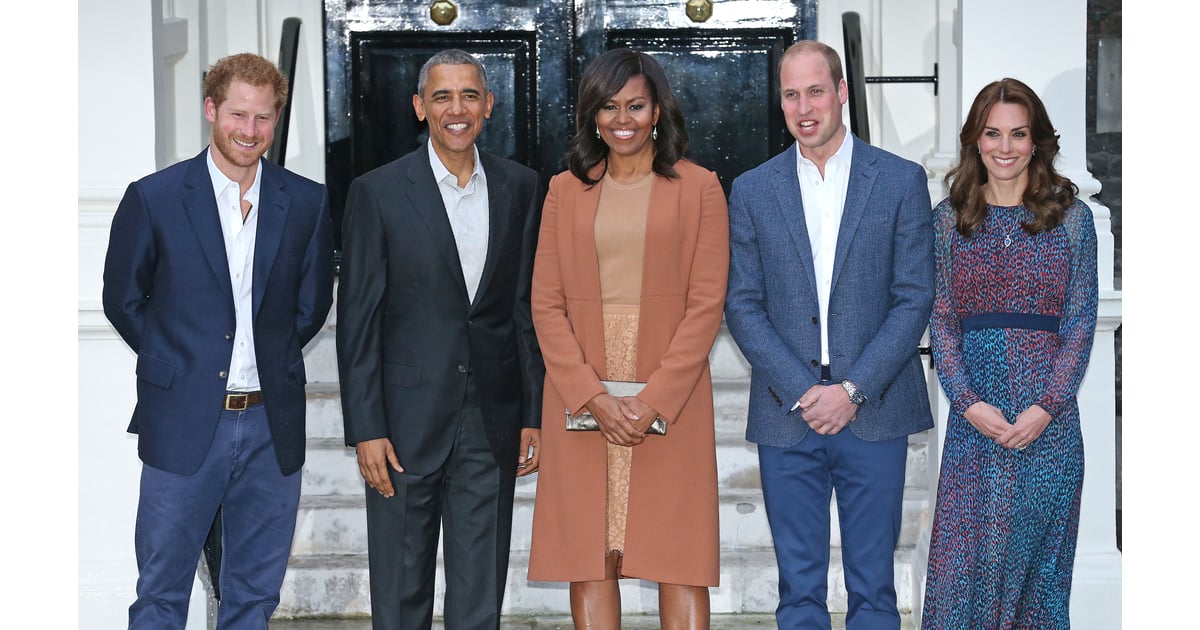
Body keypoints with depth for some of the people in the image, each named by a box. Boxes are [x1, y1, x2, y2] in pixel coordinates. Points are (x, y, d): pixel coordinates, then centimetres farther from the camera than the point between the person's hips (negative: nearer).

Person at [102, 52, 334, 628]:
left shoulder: (306, 203, 3)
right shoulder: (153, 198, -4)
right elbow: (122, 302, 5)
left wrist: (273, 358, 7)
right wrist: (176, 362, 4)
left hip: (271, 426, 2)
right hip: (183, 425, -2)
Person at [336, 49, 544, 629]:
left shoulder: (519, 188, 6)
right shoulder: (377, 192, -3)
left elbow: (529, 307, 8)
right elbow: (357, 319, -4)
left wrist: (534, 415, 5)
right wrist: (365, 430, -9)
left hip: (492, 423, 2)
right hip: (407, 423, -2)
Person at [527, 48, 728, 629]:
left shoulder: (698, 188, 5)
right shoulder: (565, 190, 11)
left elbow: (706, 303, -2)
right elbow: (547, 305, 4)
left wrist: (654, 400, -12)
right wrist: (593, 396, -9)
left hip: (669, 398, -2)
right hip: (581, 400, 2)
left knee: (679, 561, -1)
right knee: (588, 558, 2)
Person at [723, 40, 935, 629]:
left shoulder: (901, 180, 2)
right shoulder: (752, 190, 6)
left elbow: (915, 298, -1)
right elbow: (743, 306, 3)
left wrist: (853, 390, -10)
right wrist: (803, 391, -9)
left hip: (873, 411, -1)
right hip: (786, 420, 1)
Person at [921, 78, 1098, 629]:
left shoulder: (1071, 217, 4)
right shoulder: (949, 218, 6)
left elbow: (1081, 321, 1)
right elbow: (940, 320, 4)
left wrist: (1047, 407, -10)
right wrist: (968, 402, -9)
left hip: (1048, 417, 0)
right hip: (973, 415, 1)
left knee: (1038, 553, 6)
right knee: (963, 553, 0)